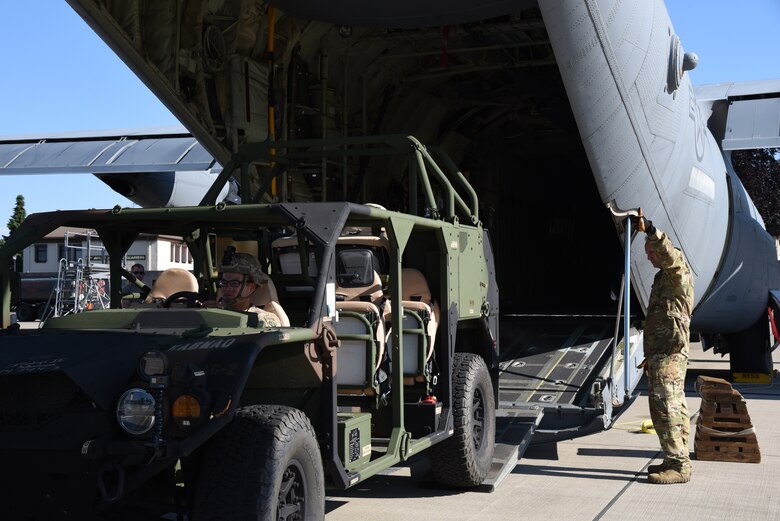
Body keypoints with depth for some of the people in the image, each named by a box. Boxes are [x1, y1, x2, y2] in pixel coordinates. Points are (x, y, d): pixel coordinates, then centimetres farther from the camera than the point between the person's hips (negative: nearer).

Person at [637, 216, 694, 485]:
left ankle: (678, 464, -14)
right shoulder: (663, 277, 23)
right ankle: (677, 461, 21)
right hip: (663, 352, 11)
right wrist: (650, 355, 30)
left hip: (669, 354, -11)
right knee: (675, 407, 14)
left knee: (665, 407, -14)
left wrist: (650, 230, -47)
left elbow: (670, 255, -34)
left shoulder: (679, 272, -7)